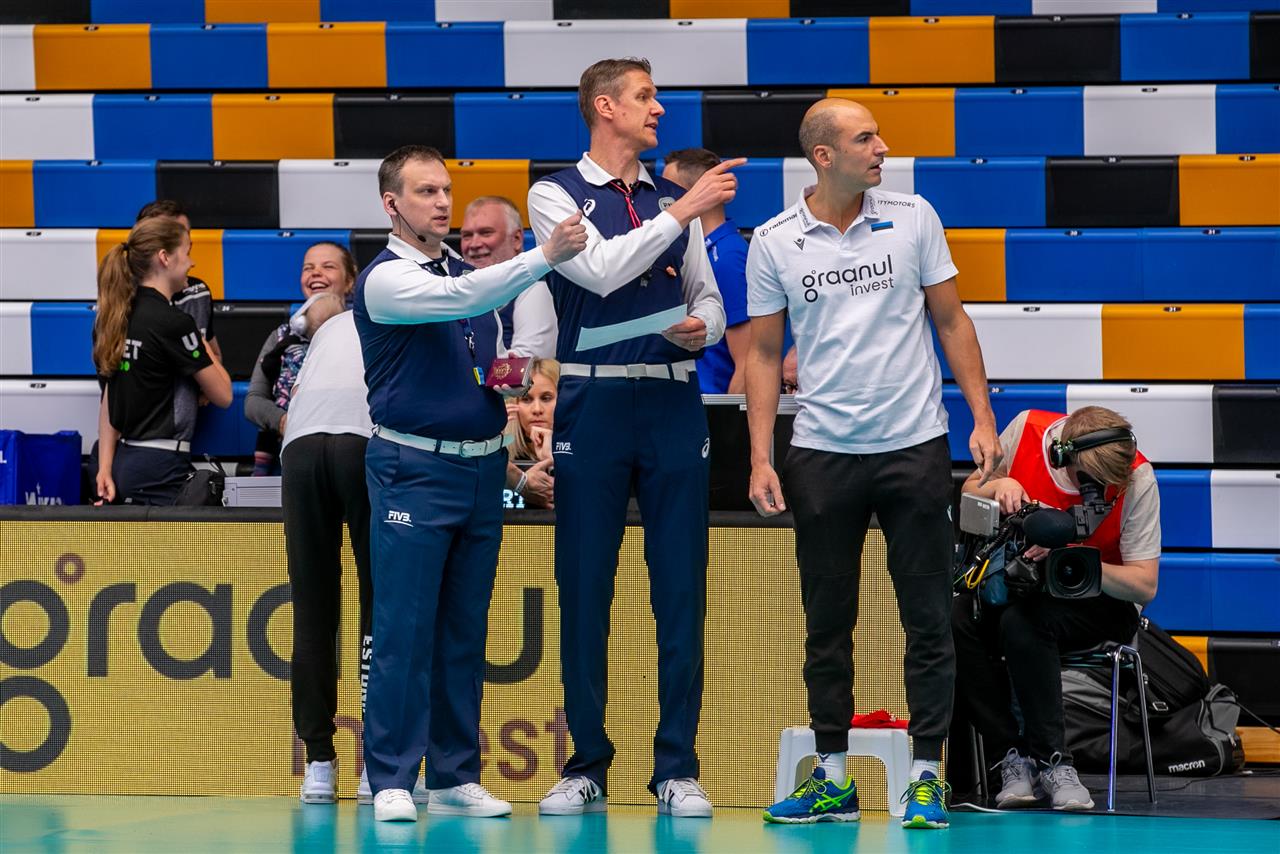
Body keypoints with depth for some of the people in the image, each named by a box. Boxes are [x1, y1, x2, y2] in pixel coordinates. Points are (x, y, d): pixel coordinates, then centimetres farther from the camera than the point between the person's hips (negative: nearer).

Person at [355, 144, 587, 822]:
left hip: (481, 467, 7)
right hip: (414, 468, -7)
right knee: (404, 630, -7)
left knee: (465, 631, 8)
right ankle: (391, 780, -4)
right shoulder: (385, 280, -7)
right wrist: (545, 256, -32)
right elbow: (458, 300, -25)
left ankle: (455, 778, 12)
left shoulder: (469, 272, 17)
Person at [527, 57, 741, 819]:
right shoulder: (557, 196, 2)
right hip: (595, 403, -3)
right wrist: (684, 212, -14)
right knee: (585, 588, 0)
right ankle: (587, 765, 9)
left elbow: (709, 299, 18)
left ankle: (679, 768, 5)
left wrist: (702, 326, -4)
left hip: (674, 404, 3)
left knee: (682, 589, 0)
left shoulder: (673, 200, 15)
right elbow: (602, 270, -14)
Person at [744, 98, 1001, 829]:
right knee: (827, 622, 6)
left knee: (929, 618, 0)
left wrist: (983, 418, -2)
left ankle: (927, 775, 5)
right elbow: (764, 352, 5)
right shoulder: (774, 243, 1)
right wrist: (761, 458, -1)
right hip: (822, 453, 0)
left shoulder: (913, 219, 1)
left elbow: (951, 320, 6)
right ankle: (833, 778, 14)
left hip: (914, 445, 0)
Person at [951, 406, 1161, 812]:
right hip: (1014, 588, 4)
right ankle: (1013, 754, -23)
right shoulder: (1025, 429, -11)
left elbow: (1145, 584, -17)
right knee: (955, 622, -28)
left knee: (1023, 623, -36)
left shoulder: (1136, 478, -18)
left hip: (1102, 600, -4)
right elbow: (967, 494, 7)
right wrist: (998, 485, -18)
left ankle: (1052, 761, -29)